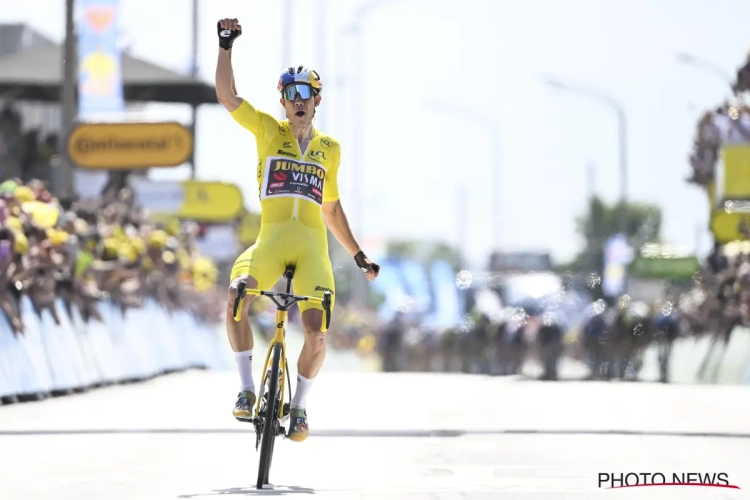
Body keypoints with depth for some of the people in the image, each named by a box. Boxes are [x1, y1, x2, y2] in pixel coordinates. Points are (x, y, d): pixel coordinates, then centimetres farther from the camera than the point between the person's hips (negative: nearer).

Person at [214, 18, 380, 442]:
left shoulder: (330, 149, 17)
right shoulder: (268, 130, 11)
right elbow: (227, 94, -1)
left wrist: (358, 255, 26)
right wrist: (226, 44, -9)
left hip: (313, 246, 2)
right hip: (271, 240, -2)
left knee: (316, 334, -16)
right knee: (237, 294, -31)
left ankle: (300, 405, 9)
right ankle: (247, 388, -18)